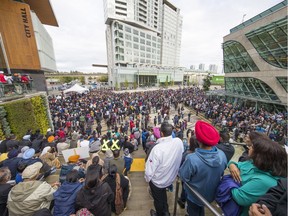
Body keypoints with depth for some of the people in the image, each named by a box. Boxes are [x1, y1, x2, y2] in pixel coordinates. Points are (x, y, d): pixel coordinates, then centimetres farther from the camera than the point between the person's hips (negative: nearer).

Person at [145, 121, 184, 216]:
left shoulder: (157, 148, -39)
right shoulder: (179, 142, -23)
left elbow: (149, 170, -30)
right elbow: (180, 156, -6)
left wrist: (147, 178, -7)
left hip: (157, 181, -4)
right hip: (171, 178, 4)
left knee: (158, 199, 29)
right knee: (163, 194, 36)